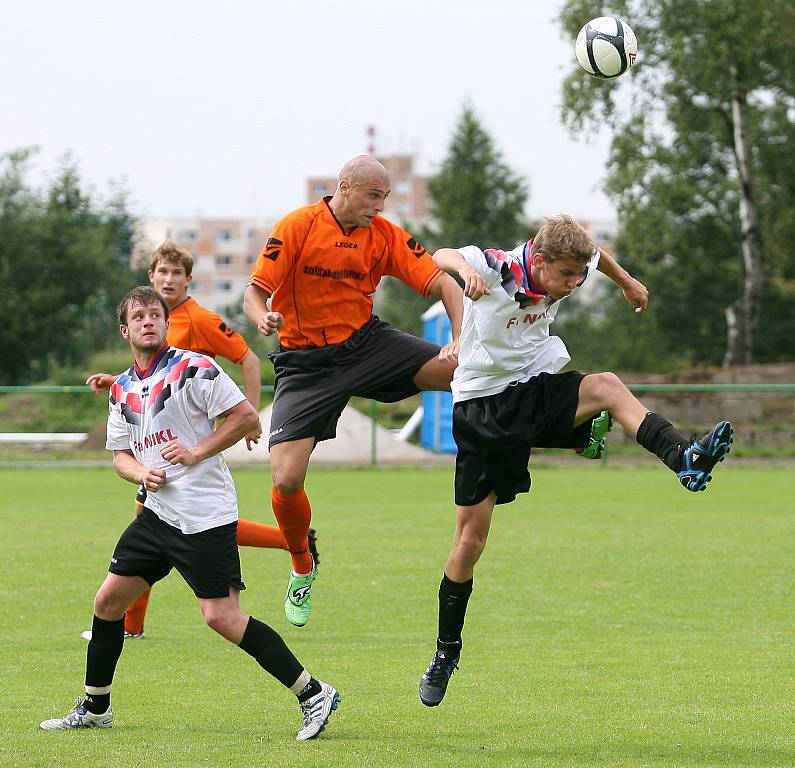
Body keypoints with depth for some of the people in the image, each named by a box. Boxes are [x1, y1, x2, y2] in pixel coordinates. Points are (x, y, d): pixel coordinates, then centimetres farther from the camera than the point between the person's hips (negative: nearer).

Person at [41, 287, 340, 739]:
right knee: (108, 601, 8)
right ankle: (95, 708, 24)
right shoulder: (121, 391, 13)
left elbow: (247, 417, -11)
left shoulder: (193, 369, -9)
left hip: (205, 515, -8)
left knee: (222, 617, -14)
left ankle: (314, 695, -7)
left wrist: (196, 452, -15)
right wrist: (142, 473, -3)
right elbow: (120, 453, 19)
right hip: (158, 512, 8)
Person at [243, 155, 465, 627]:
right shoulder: (299, 227, -11)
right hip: (305, 362, -2)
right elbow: (255, 291, -8)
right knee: (286, 481, -14)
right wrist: (264, 319, -32)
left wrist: (462, 337, -23)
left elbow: (443, 285, -6)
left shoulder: (386, 236, -3)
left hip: (366, 342, 2)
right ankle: (303, 569, 15)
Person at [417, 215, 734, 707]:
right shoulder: (496, 268, -21)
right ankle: (446, 653, 14)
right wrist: (463, 266, -61)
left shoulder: (567, 270, -6)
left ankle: (684, 459, -46)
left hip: (539, 390, 4)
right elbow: (441, 256, -40)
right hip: (483, 409, -4)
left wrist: (627, 281, 33)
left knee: (607, 386, -29)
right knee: (470, 539, -1)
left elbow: (596, 255, 19)